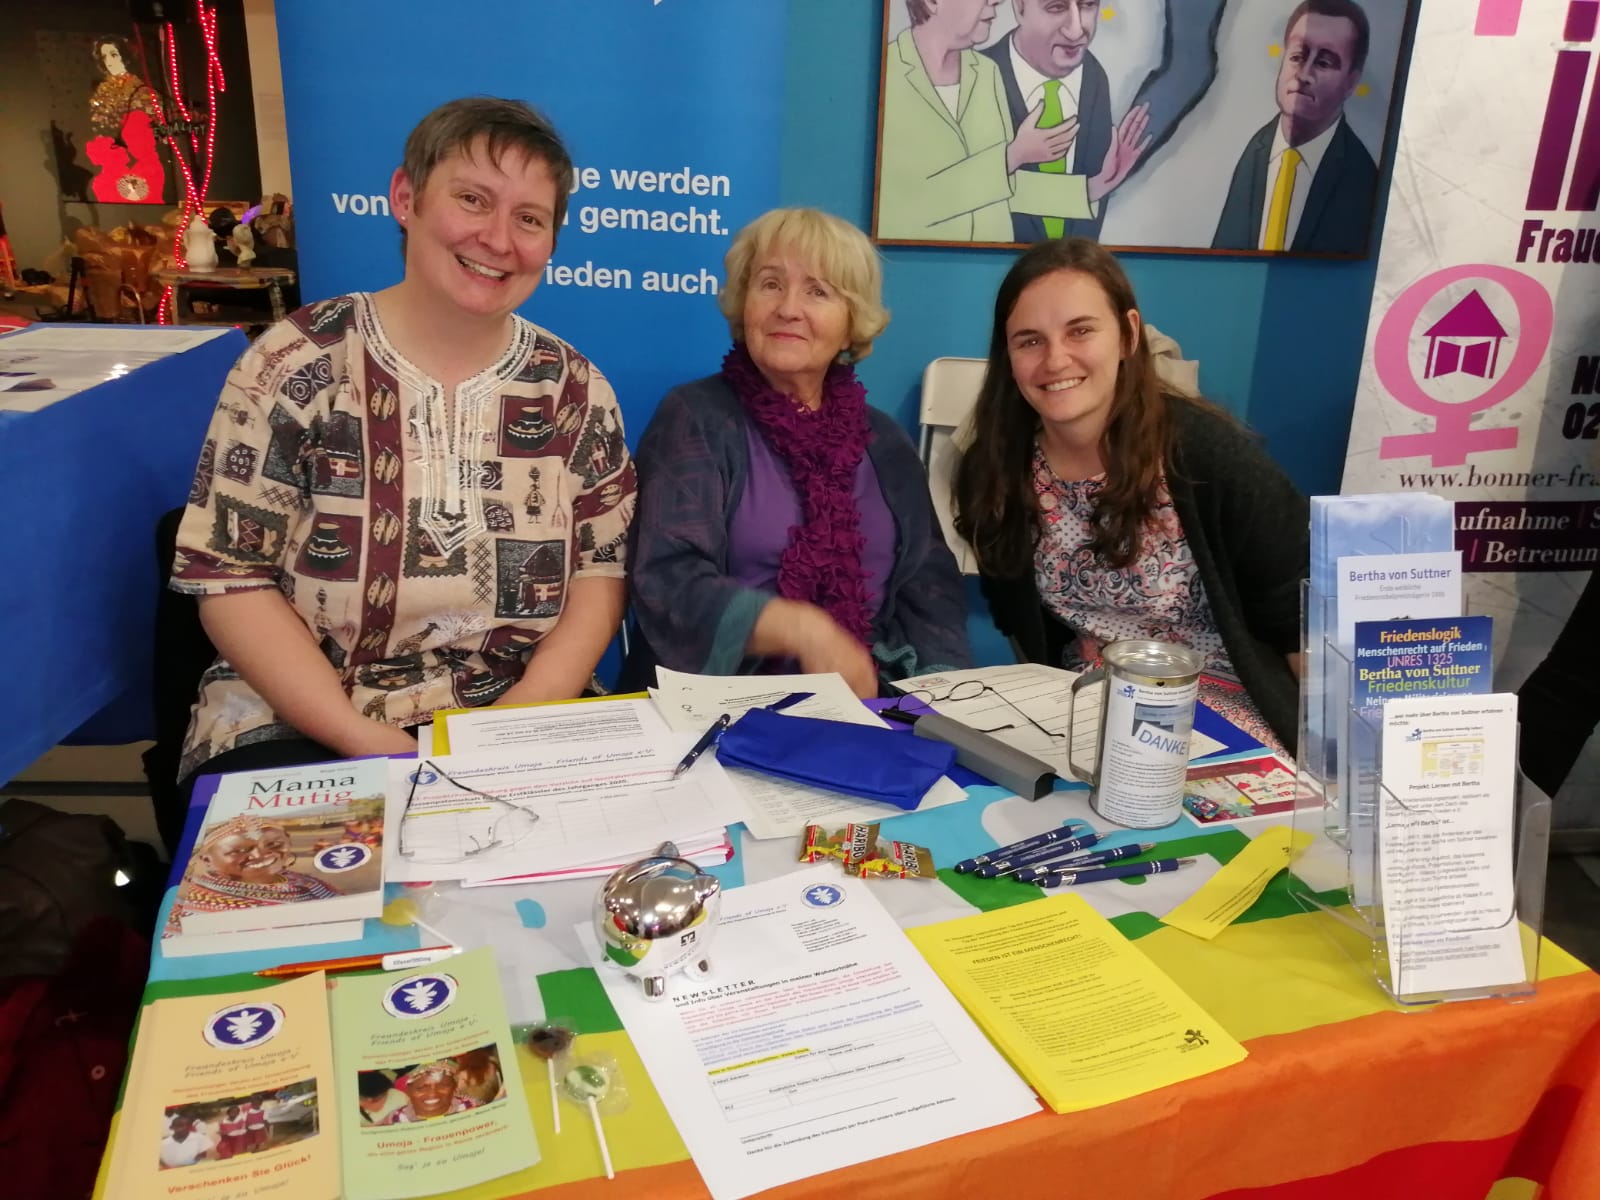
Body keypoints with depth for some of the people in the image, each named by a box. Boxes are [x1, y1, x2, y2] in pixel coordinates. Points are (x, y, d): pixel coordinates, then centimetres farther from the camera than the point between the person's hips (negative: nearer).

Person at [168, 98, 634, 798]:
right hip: (297, 728, -2)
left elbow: (603, 573, 2)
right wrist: (368, 742, -16)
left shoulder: (575, 390, 4)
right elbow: (229, 576, -5)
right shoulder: (297, 366, -4)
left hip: (523, 726, 3)